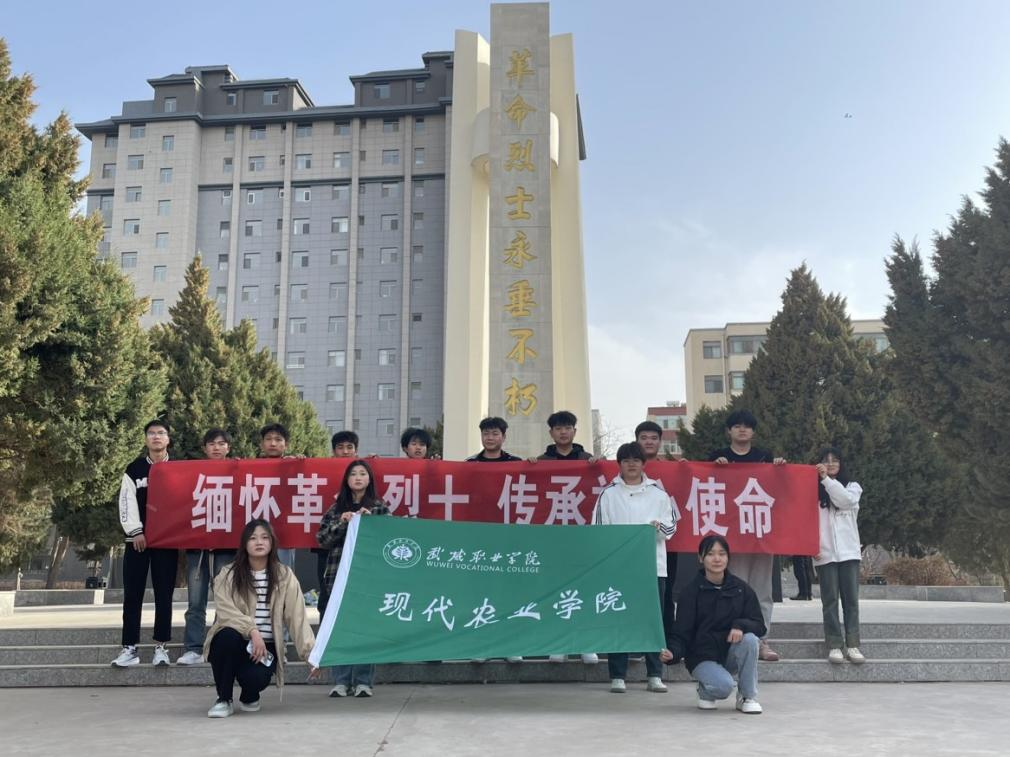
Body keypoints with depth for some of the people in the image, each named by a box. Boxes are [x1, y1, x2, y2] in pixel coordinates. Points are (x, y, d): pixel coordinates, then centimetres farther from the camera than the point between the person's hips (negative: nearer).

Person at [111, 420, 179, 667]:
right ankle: (129, 648, 5)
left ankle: (161, 646, 8)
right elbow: (126, 502, 0)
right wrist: (135, 532, -10)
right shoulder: (134, 469, 7)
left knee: (164, 594, 1)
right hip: (138, 539, 0)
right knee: (133, 595, 0)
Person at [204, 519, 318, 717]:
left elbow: (298, 617, -6)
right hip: (233, 643, 0)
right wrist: (252, 631, -31)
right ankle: (223, 699, -11)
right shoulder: (228, 575, -1)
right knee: (229, 635, -35)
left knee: (256, 677, -31)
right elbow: (225, 611, -15)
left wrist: (311, 653, -17)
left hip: (265, 646, 0)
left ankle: (249, 697, 11)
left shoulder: (284, 576, 0)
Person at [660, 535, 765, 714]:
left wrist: (740, 625, -25)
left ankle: (748, 697, -8)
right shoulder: (690, 592, -7)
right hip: (702, 657, -3)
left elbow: (759, 625, -3)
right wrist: (672, 653, -30)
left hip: (731, 654, 3)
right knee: (724, 685, -31)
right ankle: (705, 692, 7)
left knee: (750, 639, -28)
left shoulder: (741, 588, 1)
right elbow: (681, 633, -9)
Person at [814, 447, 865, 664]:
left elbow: (845, 500, -11)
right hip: (825, 554, -1)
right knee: (830, 601, 0)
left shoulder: (852, 487, 11)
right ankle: (835, 645, 3)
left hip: (849, 552, 1)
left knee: (851, 600, 1)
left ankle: (853, 644, 4)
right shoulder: (814, 489, 9)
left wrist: (827, 479, -13)